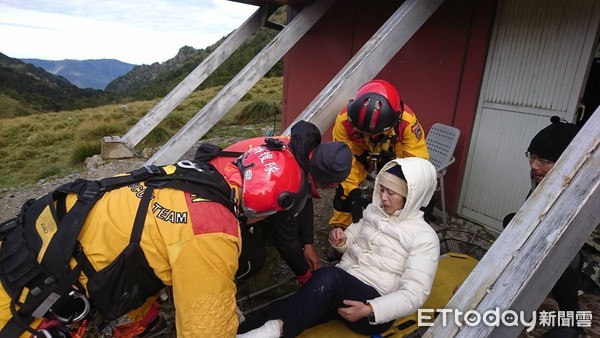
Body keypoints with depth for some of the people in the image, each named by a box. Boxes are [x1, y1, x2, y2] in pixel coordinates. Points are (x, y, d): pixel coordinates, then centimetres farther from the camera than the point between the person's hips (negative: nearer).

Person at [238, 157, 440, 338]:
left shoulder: (424, 237, -6)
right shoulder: (373, 211, 11)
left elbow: (414, 294, -13)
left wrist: (369, 310, -26)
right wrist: (342, 241, -1)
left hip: (377, 308, -5)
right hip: (339, 289, 6)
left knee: (329, 276, -37)